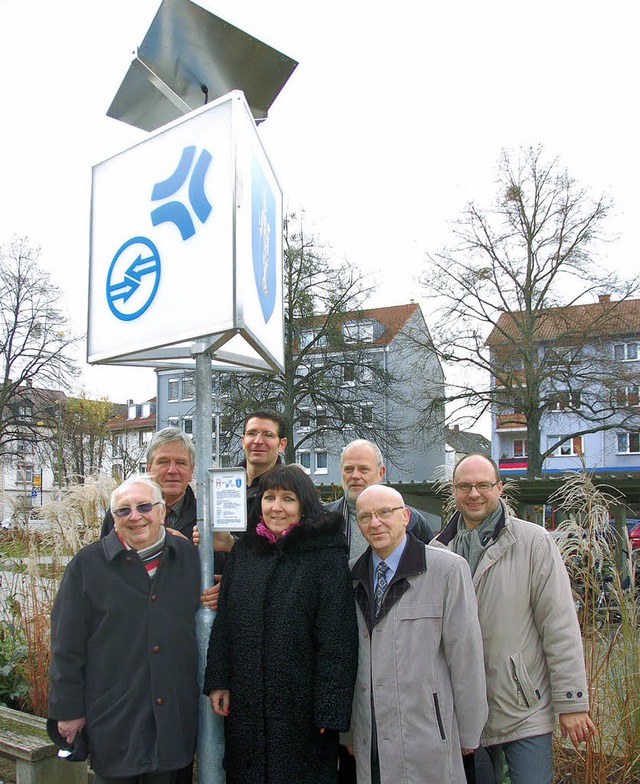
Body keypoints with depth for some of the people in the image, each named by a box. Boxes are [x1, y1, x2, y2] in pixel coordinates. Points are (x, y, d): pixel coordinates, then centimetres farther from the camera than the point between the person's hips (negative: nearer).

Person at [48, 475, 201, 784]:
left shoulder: (189, 556, 3)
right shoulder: (88, 563, -4)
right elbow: (67, 645, -3)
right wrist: (68, 709, -4)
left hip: (173, 713, 3)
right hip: (113, 719, -2)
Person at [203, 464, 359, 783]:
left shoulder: (326, 556, -10)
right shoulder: (243, 552, 5)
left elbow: (337, 639, -13)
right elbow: (223, 622, 9)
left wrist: (330, 709, -16)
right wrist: (217, 681, 4)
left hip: (301, 708, -4)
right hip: (244, 705, 4)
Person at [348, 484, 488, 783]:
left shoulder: (448, 569, -7)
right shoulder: (352, 575, 7)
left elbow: (466, 655, -6)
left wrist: (468, 734, -3)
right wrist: (346, 725, 11)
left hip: (427, 742, -4)